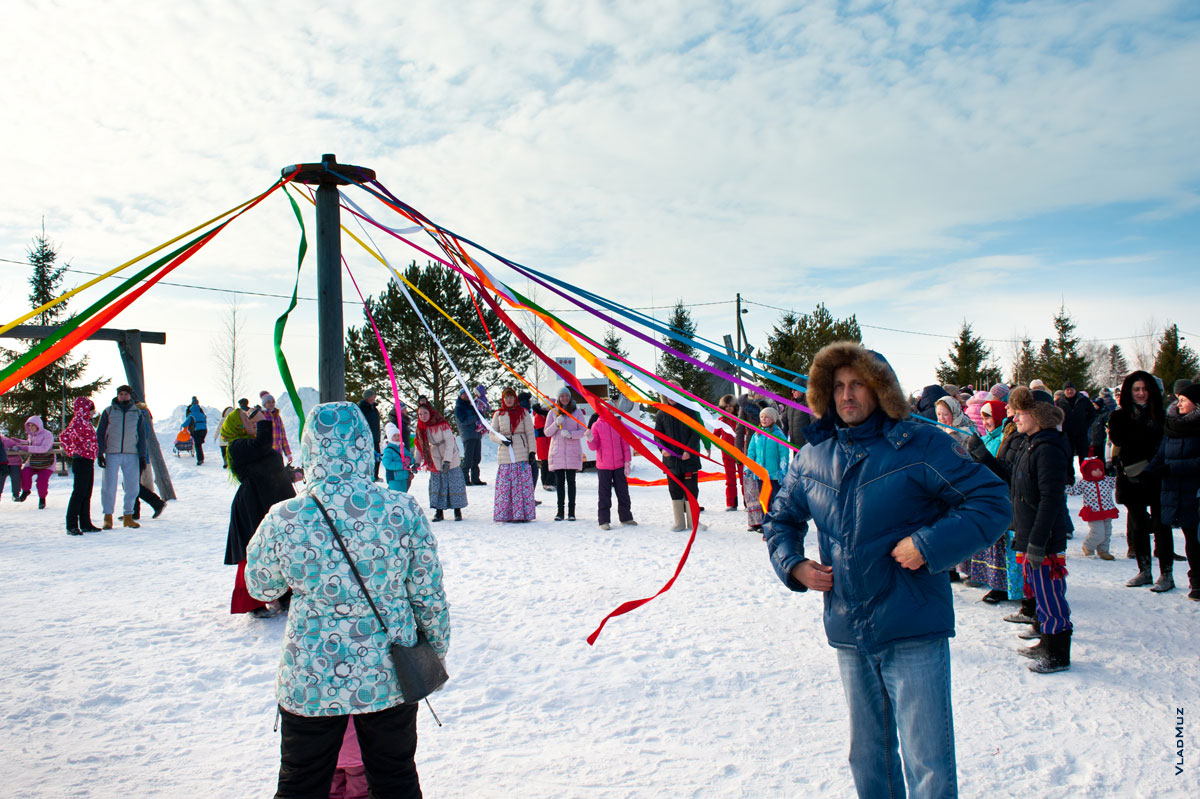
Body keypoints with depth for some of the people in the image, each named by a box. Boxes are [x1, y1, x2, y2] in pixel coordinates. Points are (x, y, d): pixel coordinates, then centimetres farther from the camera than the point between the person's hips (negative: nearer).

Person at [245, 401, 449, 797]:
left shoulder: (284, 519, -16)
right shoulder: (404, 511, -15)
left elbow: (260, 587, 2)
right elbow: (429, 597, -7)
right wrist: (435, 654, 10)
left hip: (308, 685, 0)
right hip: (389, 679, 1)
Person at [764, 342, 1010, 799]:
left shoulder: (918, 445, -10)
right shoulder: (813, 455, 5)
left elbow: (992, 502, -10)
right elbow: (781, 517, 19)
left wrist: (930, 544, -20)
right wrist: (793, 563, 1)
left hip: (913, 632, -5)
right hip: (849, 632, 5)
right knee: (867, 757, 20)